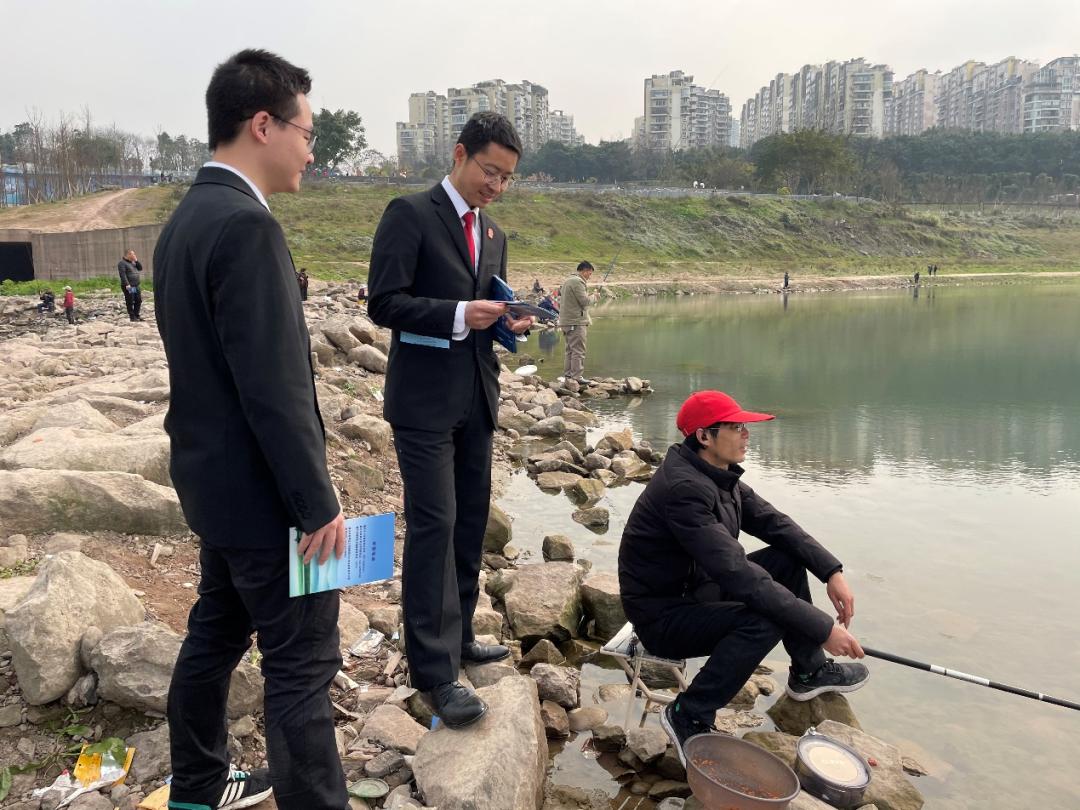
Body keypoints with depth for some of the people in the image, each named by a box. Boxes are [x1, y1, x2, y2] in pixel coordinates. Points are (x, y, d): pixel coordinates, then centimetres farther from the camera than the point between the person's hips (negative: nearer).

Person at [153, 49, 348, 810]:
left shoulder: (185, 217, 9)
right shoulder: (246, 225, -21)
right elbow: (274, 388, -24)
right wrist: (318, 502, -17)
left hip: (213, 478, 10)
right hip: (261, 491, -10)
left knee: (216, 635, 22)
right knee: (302, 665, 1)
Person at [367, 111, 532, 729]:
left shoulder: (494, 234, 16)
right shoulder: (410, 214, -7)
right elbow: (385, 303, -14)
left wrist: (510, 321, -1)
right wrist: (459, 314, -23)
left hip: (477, 399, 8)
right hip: (425, 400, -7)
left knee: (472, 522, 13)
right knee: (433, 525, -7)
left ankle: (458, 637, 29)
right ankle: (436, 671, 1)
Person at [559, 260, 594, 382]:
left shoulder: (567, 281, 19)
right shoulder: (578, 281, -13)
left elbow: (560, 299, 22)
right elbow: (584, 301, -16)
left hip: (566, 321, 10)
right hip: (576, 322, -10)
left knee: (570, 349, 15)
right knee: (578, 350, -8)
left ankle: (567, 374, 17)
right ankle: (576, 376, -9)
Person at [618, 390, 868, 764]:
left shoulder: (720, 476, 0)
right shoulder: (684, 488, -30)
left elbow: (775, 523, 3)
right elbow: (737, 574, -33)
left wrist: (832, 571, -11)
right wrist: (823, 628, -30)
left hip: (696, 589, 9)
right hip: (662, 616, -9)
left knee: (788, 558, 3)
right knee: (764, 621, -30)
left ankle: (809, 671, 18)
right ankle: (689, 716, -13)